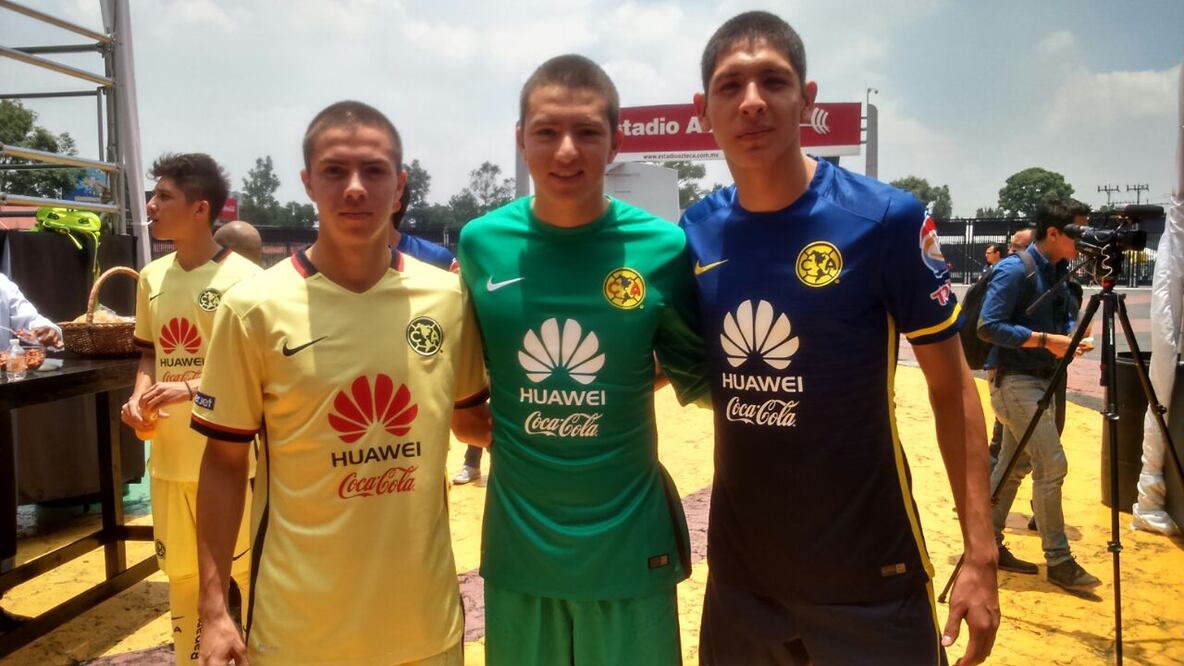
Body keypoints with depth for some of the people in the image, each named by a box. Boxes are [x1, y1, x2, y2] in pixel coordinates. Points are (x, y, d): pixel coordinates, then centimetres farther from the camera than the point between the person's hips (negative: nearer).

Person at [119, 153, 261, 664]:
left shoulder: (242, 278, -12)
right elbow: (149, 352, 18)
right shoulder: (152, 277, 8)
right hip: (169, 456, 6)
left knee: (248, 571, 7)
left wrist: (191, 387, -23)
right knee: (181, 573, 19)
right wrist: (139, 395, -2)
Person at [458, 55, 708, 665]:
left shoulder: (663, 247, -10)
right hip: (517, 545, 2)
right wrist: (482, 426, -2)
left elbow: (695, 382, 1)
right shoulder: (480, 242, -6)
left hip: (629, 545, -1)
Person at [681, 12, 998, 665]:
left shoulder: (885, 218, -14)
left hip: (869, 574, -3)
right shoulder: (694, 233, -3)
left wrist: (980, 554, -10)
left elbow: (951, 386, -7)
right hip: (738, 569, 4)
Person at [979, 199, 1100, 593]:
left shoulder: (1058, 273, 10)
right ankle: (1058, 561, 2)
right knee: (1052, 466, -8)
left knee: (1013, 467, 12)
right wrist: (1046, 339, -22)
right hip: (1017, 382, -9)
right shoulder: (1015, 271, -15)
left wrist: (1071, 335, -5)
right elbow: (989, 326, -21)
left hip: (1040, 381, 9)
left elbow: (1066, 318, 18)